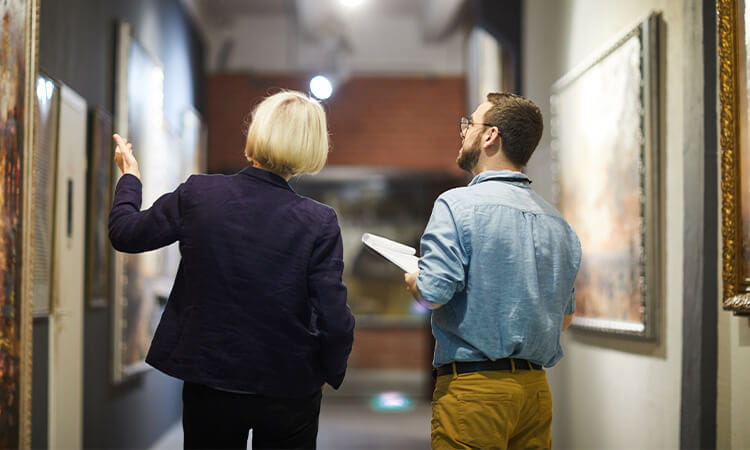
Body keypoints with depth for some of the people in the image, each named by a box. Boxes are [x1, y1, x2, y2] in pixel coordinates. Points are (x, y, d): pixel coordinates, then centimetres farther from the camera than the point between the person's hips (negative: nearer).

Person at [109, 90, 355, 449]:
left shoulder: (198, 194, -11)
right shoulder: (319, 221, -15)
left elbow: (124, 234, 4)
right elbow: (334, 321, -16)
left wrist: (129, 176, 22)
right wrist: (331, 373, 4)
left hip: (209, 384, 1)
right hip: (289, 391, -1)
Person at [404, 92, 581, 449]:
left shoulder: (457, 204, -11)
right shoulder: (558, 222, 9)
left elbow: (434, 294, -18)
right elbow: (564, 317, 15)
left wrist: (412, 282, 3)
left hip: (473, 386, -6)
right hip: (536, 389, 6)